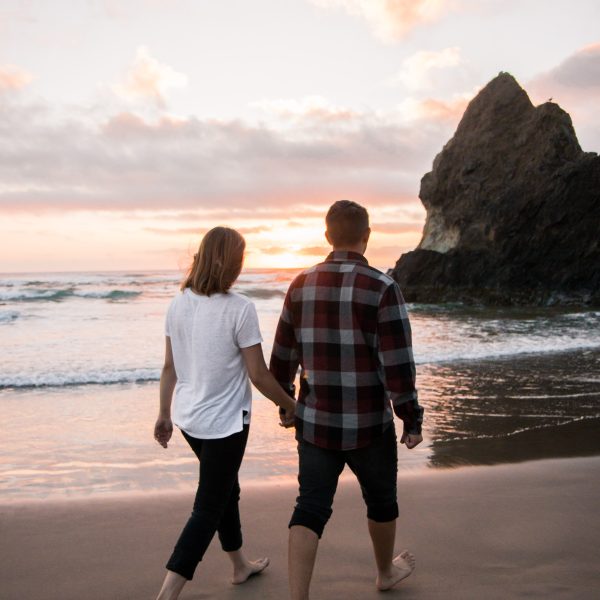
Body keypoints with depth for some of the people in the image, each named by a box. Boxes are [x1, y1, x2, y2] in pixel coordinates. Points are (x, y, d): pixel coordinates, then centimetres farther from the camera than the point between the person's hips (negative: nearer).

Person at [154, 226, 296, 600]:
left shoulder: (179, 304, -1)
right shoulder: (239, 309, -19)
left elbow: (170, 368, 6)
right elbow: (258, 375, -15)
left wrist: (164, 414, 17)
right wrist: (290, 406, 1)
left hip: (188, 417, 7)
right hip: (224, 422, -7)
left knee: (226, 490, 24)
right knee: (208, 509, 5)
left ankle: (241, 565, 43)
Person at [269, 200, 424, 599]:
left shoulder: (301, 286, -1)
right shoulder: (382, 288, -15)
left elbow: (282, 359, 6)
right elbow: (398, 367, -18)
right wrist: (413, 420, -6)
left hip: (315, 422, 3)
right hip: (369, 426, -2)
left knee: (311, 509, 8)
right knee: (381, 500, 22)